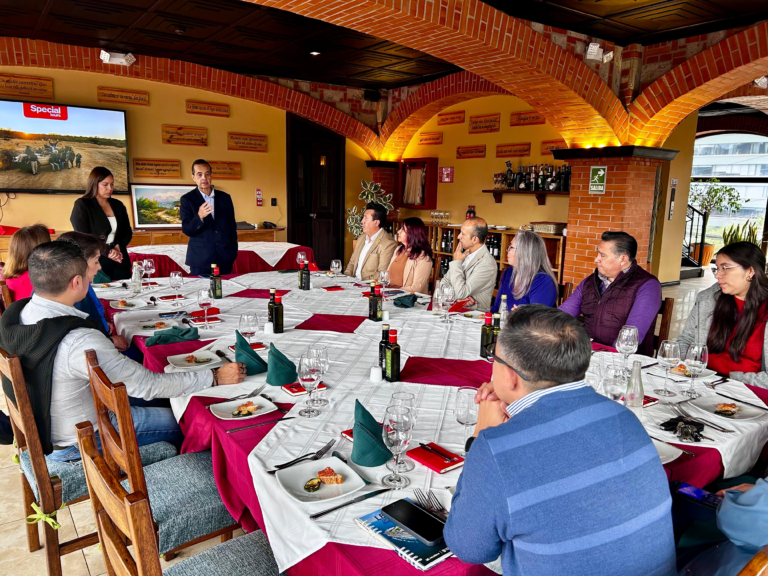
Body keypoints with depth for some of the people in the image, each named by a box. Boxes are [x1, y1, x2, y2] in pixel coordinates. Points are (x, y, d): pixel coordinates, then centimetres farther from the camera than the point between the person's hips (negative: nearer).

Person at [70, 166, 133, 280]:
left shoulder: (118, 205, 14)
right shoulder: (82, 205, 0)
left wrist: (118, 247, -5)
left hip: (119, 262, 4)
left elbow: (127, 232, 15)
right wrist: (107, 251, -16)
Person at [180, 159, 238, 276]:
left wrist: (234, 252, 9)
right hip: (200, 259, -2)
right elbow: (186, 230, -7)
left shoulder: (225, 197, 10)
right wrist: (199, 217, -26)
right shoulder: (187, 199, 1)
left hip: (225, 258, 3)